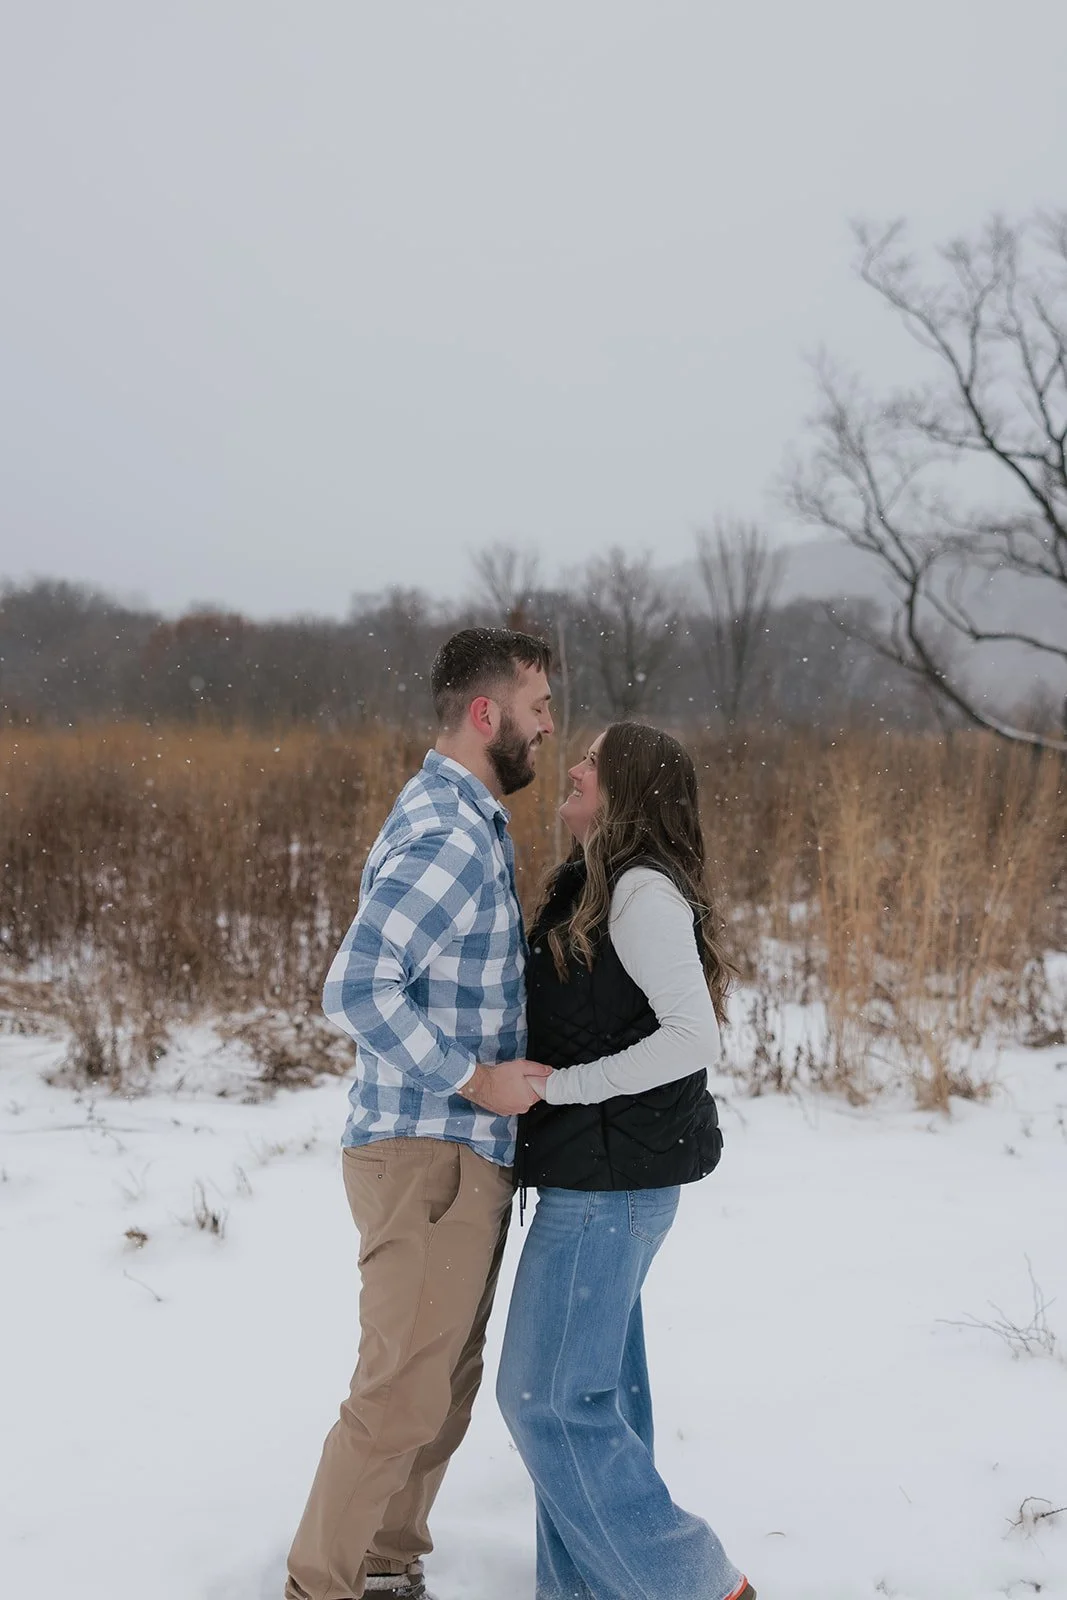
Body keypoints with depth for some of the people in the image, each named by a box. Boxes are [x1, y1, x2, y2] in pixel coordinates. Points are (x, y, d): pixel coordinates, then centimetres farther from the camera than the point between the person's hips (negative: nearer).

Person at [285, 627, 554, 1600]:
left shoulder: (465, 820, 14)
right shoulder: (448, 835, -19)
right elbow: (357, 988, -28)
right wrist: (474, 1079, -22)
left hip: (466, 1157, 10)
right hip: (429, 1157, -10)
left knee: (448, 1384, 18)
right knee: (404, 1394, -1)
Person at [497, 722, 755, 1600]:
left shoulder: (644, 892, -16)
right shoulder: (592, 889, 13)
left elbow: (693, 1037, -23)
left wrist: (560, 1085, -19)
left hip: (612, 1181, -10)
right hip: (595, 1176, 10)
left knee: (546, 1396, -5)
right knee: (595, 1393, 14)